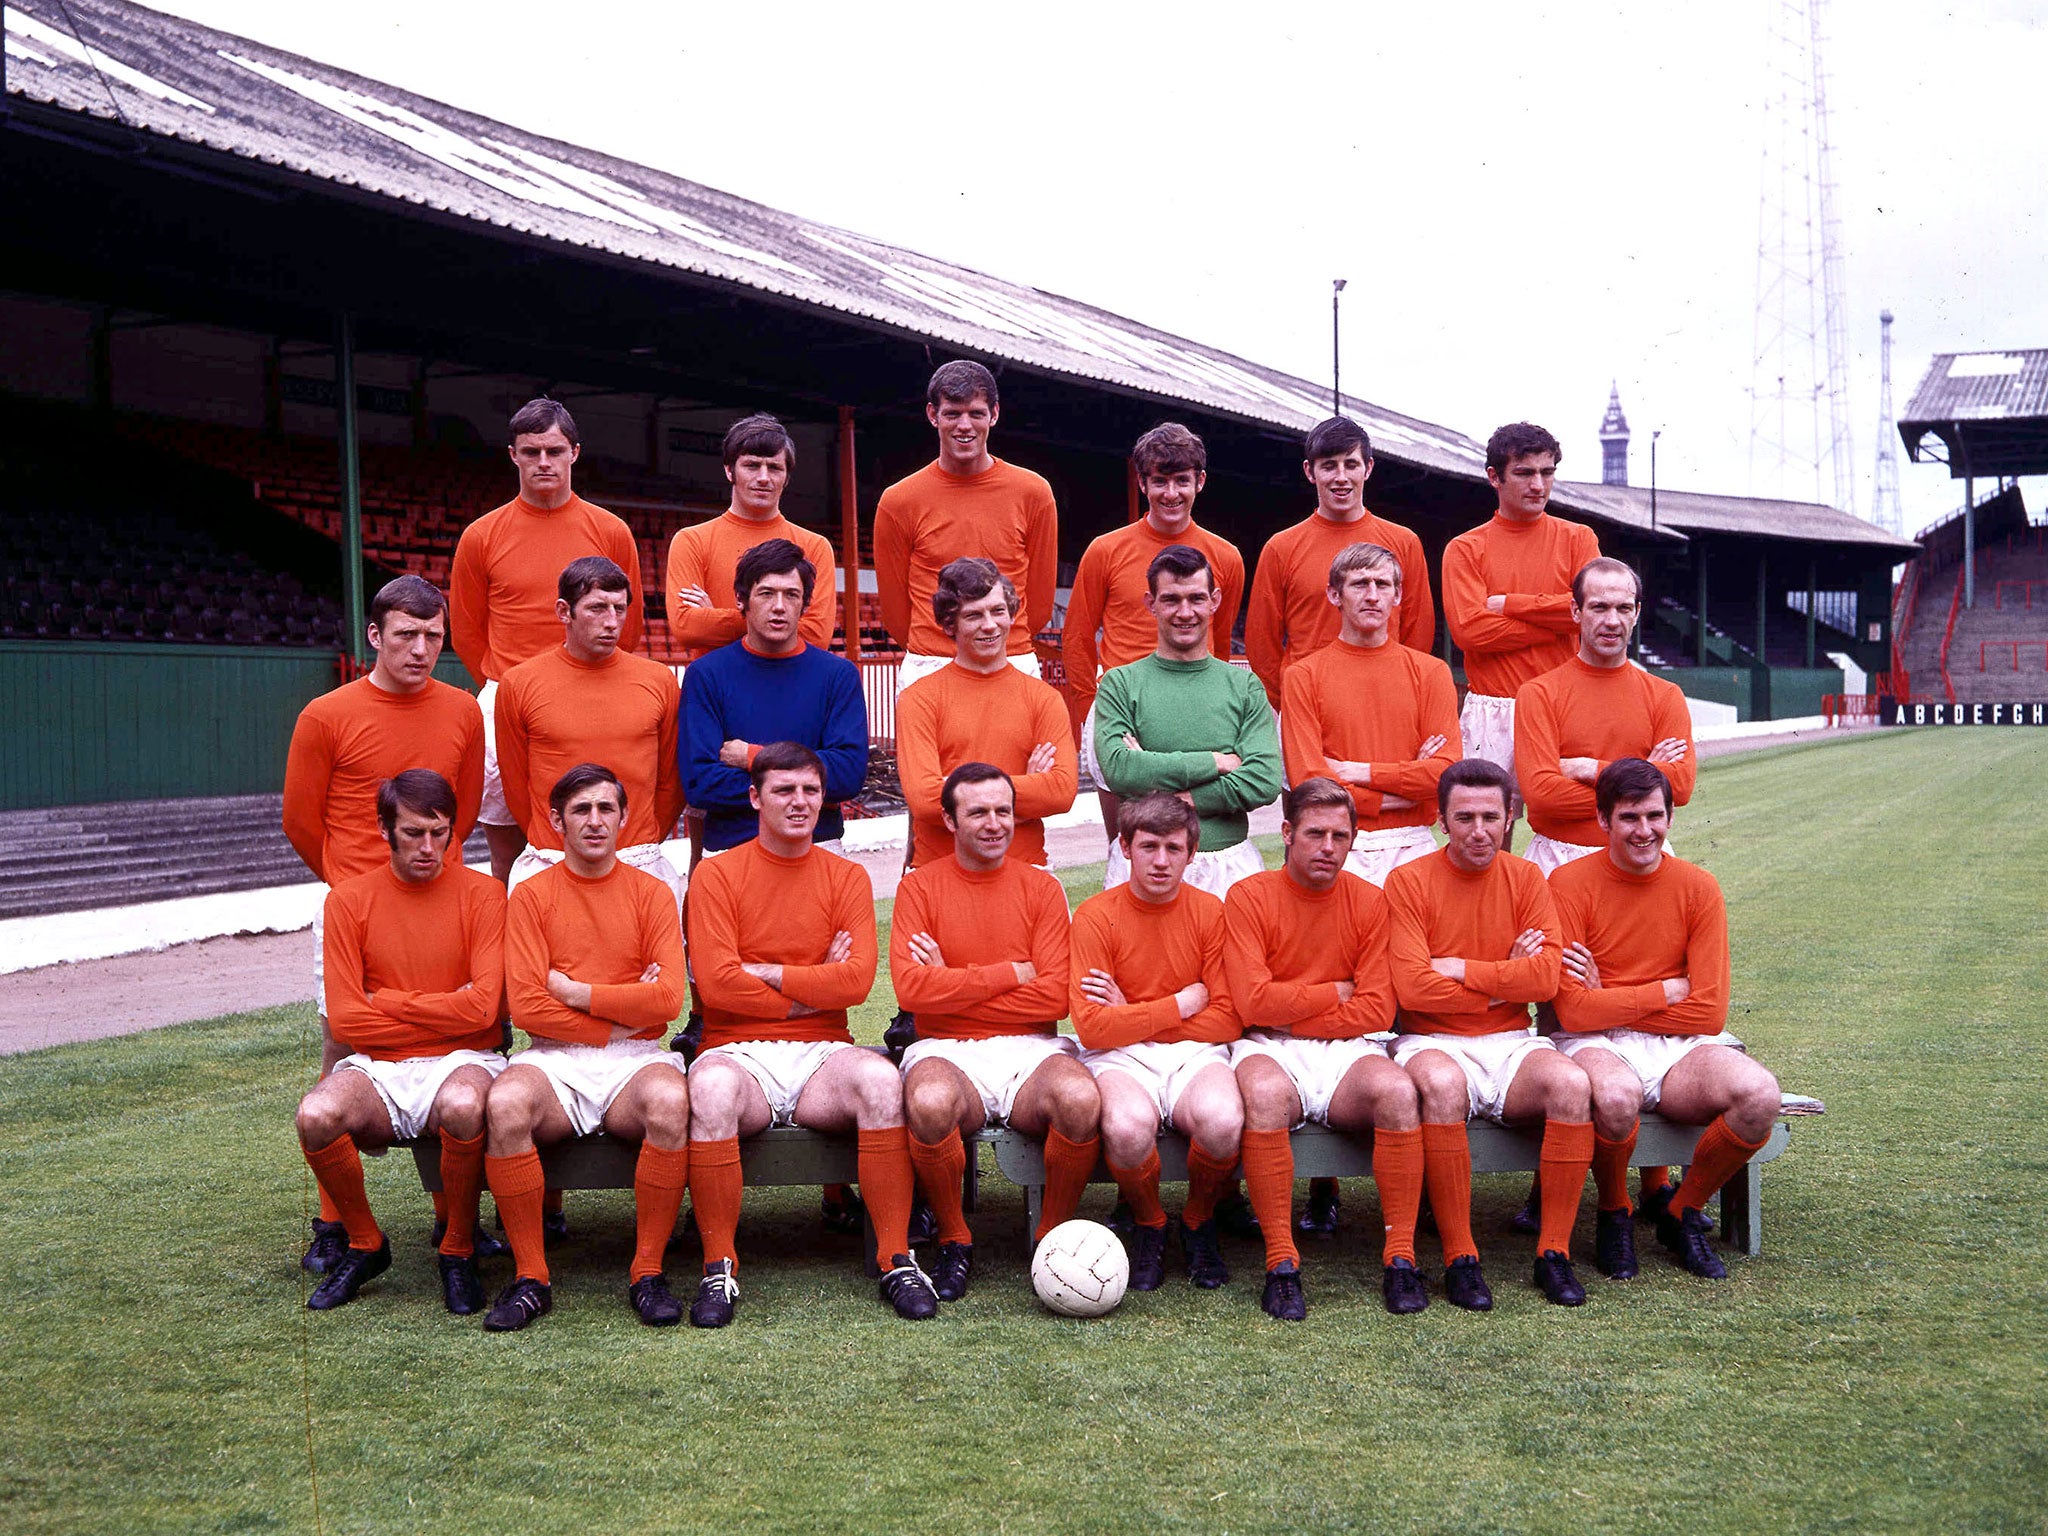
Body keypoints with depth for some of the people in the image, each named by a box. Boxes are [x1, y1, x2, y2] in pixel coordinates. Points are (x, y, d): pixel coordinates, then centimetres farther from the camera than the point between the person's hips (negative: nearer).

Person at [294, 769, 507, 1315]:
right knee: (316, 1114, -30)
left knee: (463, 1105, -38)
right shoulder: (349, 900, 5)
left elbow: (481, 1008, -11)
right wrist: (443, 1013, -5)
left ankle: (459, 1251, -11)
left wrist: (384, 1001, -4)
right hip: (378, 1068, 2)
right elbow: (345, 1019, -3)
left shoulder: (483, 895, 0)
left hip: (462, 1062, -2)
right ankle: (365, 1245, -2)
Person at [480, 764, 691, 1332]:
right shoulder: (532, 896, 8)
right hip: (555, 1059, 0)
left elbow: (666, 999, -3)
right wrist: (622, 1008, -5)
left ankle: (648, 1272, -20)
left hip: (635, 1058, 0)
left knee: (669, 1102, -35)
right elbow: (525, 1006, -4)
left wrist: (578, 993, -4)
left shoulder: (651, 893, 9)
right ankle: (531, 1278, -20)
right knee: (506, 1103, -34)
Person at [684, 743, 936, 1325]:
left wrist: (766, 974, -6)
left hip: (821, 1056, 2)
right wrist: (813, 988, -4)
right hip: (738, 1052, -2)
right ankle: (719, 1268, -24)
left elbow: (856, 981, -4)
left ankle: (895, 1259, -22)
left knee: (880, 1079, -31)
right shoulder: (717, 874, 4)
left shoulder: (847, 878, 10)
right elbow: (716, 982, -8)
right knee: (711, 1089, -37)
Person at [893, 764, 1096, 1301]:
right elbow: (911, 987, -9)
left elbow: (1054, 996, -3)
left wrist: (955, 984, -5)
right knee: (929, 1101, -37)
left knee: (1080, 1097, -33)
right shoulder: (921, 886, 6)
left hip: (1031, 1052, 1)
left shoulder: (1041, 888, 9)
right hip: (947, 1053, -1)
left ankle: (1052, 1237, -6)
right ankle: (954, 1243, -9)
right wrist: (1010, 973, -6)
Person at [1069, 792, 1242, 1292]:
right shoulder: (1096, 917, -2)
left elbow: (1227, 1021, -2)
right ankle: (1148, 1226, -1)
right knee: (1127, 1127, -37)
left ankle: (1199, 1222, 1)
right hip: (1121, 1059, -1)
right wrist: (1180, 1005, -7)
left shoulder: (1211, 913, 3)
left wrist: (1132, 1016, -7)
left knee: (1223, 1122, -34)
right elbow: (1092, 1027, -10)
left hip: (1195, 1054, 1)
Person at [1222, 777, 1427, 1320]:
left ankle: (1400, 1256, -21)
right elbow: (1254, 1002, -11)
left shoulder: (1368, 903, 7)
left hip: (1346, 1051, 2)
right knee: (1264, 1092, -37)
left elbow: (1377, 1010, -1)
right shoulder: (1248, 897, 0)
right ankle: (1281, 1263, -29)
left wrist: (1292, 1007, -7)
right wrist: (1337, 993, -3)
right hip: (1270, 1050, -2)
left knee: (1397, 1089, -31)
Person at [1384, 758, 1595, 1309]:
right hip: (1432, 1043, -3)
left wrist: (1459, 969, -8)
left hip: (1512, 1045, 3)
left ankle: (1554, 1252, -16)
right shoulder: (1409, 881, -2)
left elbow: (1546, 977, -5)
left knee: (1571, 1084, -28)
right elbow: (1412, 987, -12)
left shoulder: (1527, 879, 8)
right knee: (1443, 1085, -37)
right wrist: (1504, 981, -7)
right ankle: (1460, 1258, -26)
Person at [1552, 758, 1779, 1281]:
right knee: (1616, 1095, -39)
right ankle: (1614, 1215, -5)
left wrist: (1610, 1003, -7)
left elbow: (1710, 1012, -3)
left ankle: (1683, 1212, 0)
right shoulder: (1570, 884, -6)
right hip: (1595, 1046, -3)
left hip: (1680, 1045, 3)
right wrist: (1668, 990, -7)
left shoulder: (1698, 888, 3)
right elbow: (1573, 1010, -13)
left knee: (1759, 1095, -27)